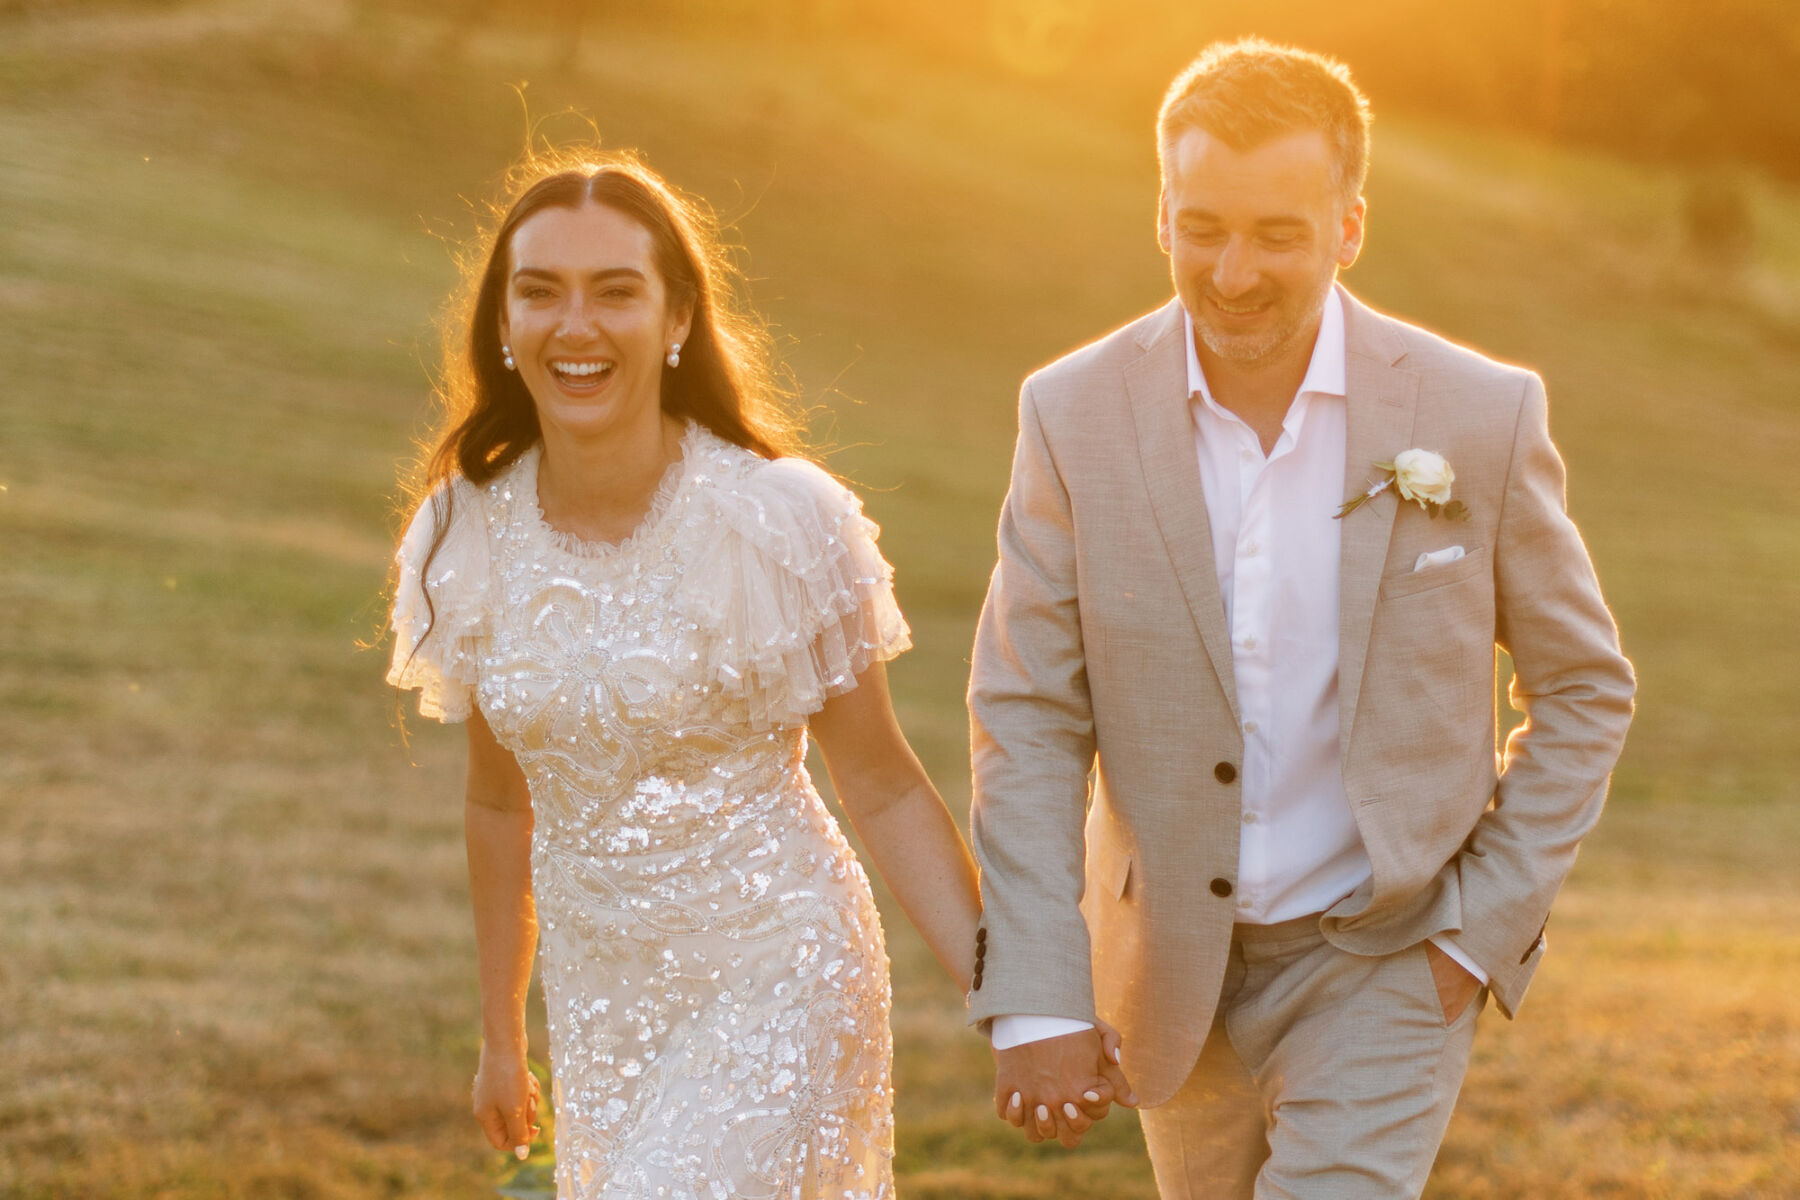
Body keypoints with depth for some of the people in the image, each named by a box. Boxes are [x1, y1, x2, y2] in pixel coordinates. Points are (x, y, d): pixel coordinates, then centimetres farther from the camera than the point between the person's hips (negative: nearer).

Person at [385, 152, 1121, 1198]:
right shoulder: (466, 539, -3)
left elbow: (885, 789, -8)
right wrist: (502, 1031, 18)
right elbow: (503, 799, 10)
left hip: (776, 988, -5)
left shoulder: (782, 520, -16)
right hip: (599, 998, 5)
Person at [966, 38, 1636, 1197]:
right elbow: (1030, 722, -8)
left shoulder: (1481, 417, -14)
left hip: (1389, 966, -2)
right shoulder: (1078, 416, -11)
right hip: (1180, 964, 3)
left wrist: (1485, 926, -8)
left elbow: (1586, 690, -1)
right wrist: (1035, 996, -14)